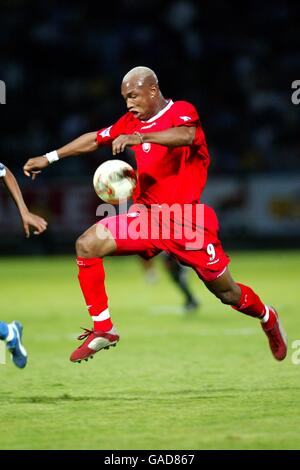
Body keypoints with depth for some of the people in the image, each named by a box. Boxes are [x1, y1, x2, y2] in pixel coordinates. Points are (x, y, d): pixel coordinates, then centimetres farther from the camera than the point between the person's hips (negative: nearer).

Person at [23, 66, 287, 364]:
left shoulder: (182, 111, -11)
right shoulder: (131, 121, 9)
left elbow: (186, 136, -33)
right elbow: (95, 139, 20)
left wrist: (140, 137, -47)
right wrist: (49, 158, 17)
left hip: (188, 220, -5)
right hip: (147, 215, 5)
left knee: (227, 293, 3)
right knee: (87, 244, -14)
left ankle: (267, 317, 37)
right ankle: (103, 330, -7)